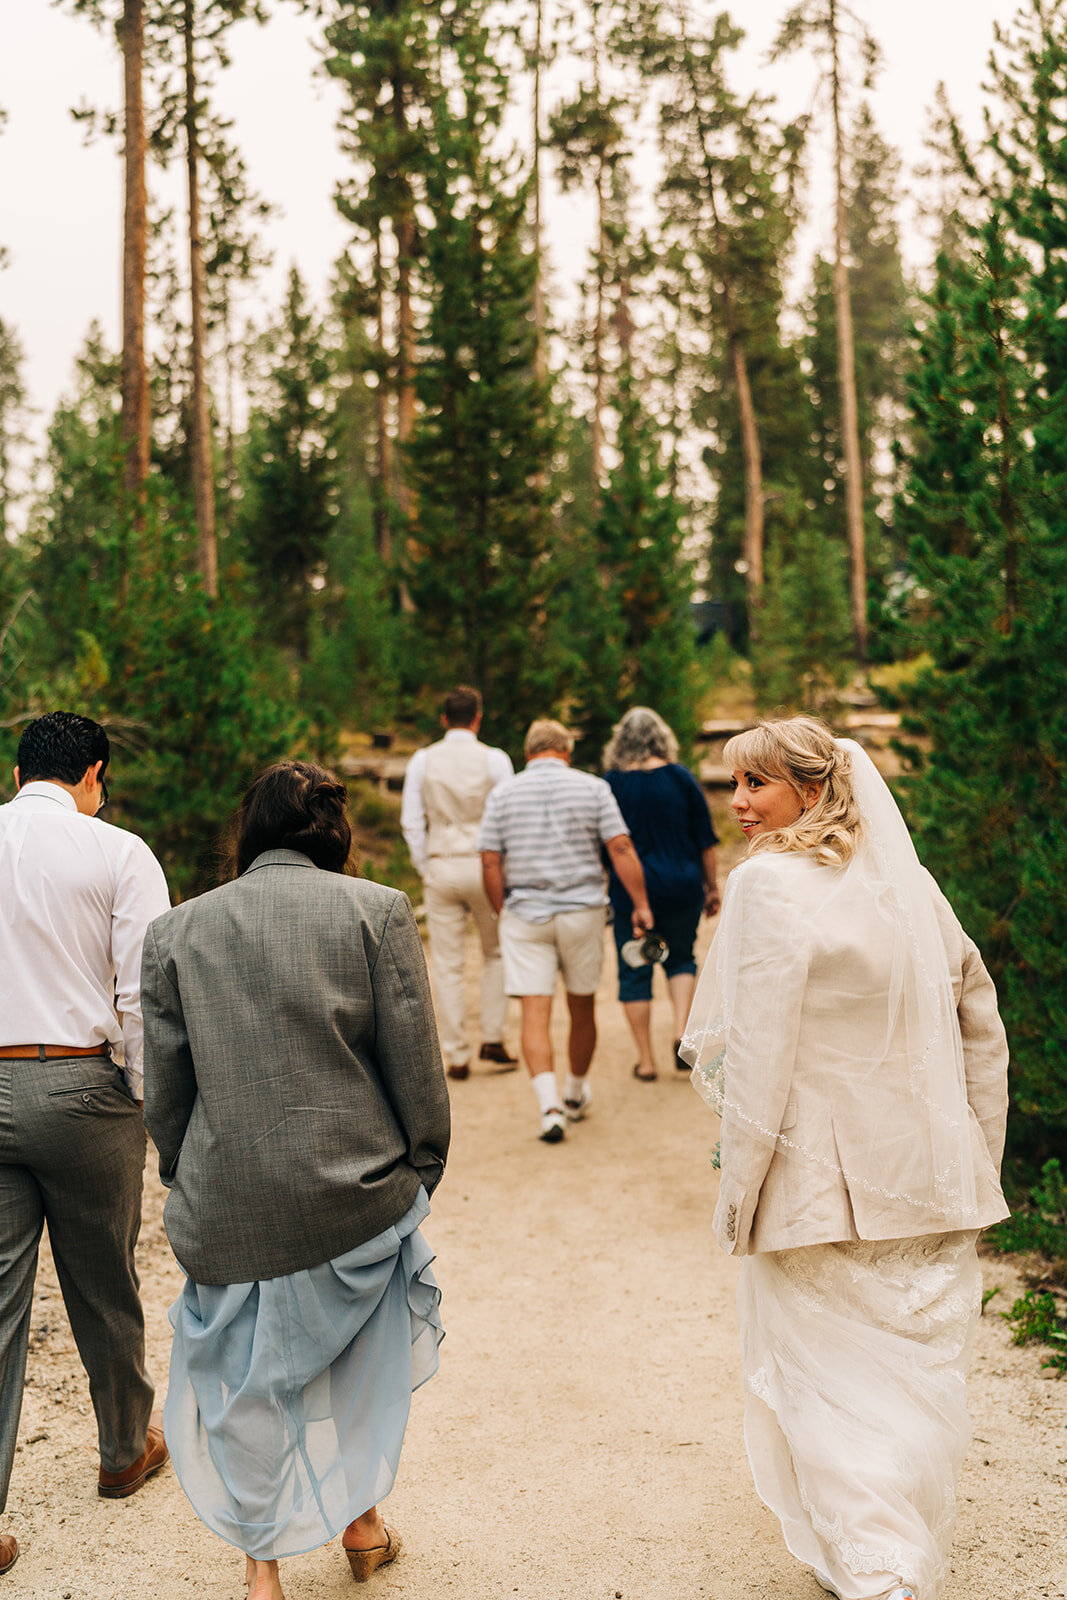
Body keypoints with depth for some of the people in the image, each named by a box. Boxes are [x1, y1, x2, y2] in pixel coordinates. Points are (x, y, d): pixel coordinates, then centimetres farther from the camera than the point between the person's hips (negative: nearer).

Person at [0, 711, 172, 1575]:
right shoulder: (119, 854, -8)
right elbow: (143, 996, -12)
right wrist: (152, 1103, -2)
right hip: (82, 1083, -2)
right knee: (104, 1286, 16)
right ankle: (126, 1452, 38)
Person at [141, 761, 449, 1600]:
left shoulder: (175, 931, 0)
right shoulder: (377, 911, -6)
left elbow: (163, 1096, 3)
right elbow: (417, 1070, -6)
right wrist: (419, 1176, 7)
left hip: (228, 1213, 1)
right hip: (355, 1194, 0)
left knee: (244, 1382, 19)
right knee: (365, 1356, 25)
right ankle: (361, 1515, 38)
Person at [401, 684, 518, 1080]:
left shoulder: (423, 760, 2)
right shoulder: (494, 759, -3)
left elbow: (411, 821, 1)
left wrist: (424, 869, 9)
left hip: (441, 867, 1)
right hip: (484, 865, -1)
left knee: (448, 965, 5)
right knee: (496, 954, 18)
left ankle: (457, 1056, 7)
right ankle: (493, 1039, 13)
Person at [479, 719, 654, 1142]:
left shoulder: (503, 794, 2)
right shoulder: (592, 788, 0)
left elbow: (490, 862, -1)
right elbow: (620, 848, -7)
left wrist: (504, 914, 10)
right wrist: (641, 904, -4)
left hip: (525, 915, 0)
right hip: (582, 912, 1)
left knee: (535, 1013, -2)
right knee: (582, 1008, 16)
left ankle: (550, 1105, -15)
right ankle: (576, 1095, 33)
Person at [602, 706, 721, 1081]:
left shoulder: (611, 783, -4)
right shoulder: (681, 777, -2)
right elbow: (705, 839, 2)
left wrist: (600, 888, 13)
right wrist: (712, 887, 11)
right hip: (682, 887, 1)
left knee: (634, 973, 9)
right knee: (681, 959, 22)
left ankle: (646, 1060, 12)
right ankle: (681, 1032, 2)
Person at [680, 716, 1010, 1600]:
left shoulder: (770, 883, -14)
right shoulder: (913, 884, 6)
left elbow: (758, 1053, -16)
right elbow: (982, 1032, 10)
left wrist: (740, 1188, -8)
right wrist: (974, 1161, 17)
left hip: (821, 1184, -6)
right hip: (932, 1180, 6)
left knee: (830, 1379, 8)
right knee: (919, 1376, 16)